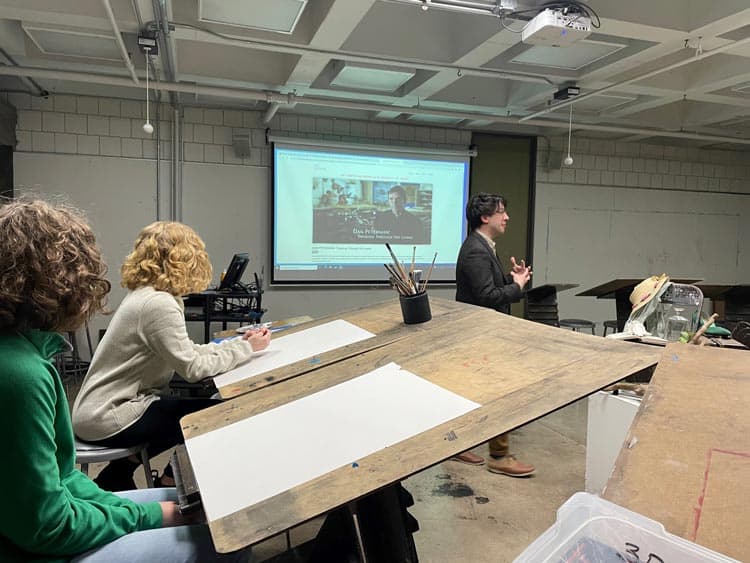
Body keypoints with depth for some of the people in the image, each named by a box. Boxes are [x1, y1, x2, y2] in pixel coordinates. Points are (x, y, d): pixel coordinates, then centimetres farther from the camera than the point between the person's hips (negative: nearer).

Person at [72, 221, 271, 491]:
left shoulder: (144, 295, 7)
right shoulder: (158, 304, -23)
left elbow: (186, 350, 11)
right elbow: (193, 368, -21)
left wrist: (238, 343, 5)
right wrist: (246, 349, -10)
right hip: (109, 419, -10)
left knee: (210, 406, 15)